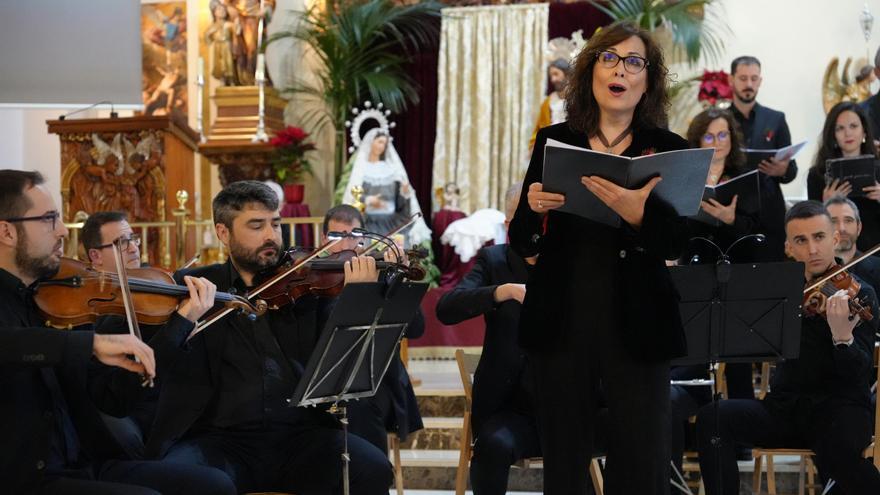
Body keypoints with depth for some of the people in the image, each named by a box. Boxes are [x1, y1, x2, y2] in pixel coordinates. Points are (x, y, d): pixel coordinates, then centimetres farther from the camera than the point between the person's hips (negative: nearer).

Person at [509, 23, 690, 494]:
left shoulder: (668, 150, 1)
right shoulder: (553, 142, 6)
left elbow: (674, 243, -10)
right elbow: (524, 245, 5)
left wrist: (638, 214, -31)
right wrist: (533, 209, -16)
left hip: (636, 325, -1)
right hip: (561, 320, 2)